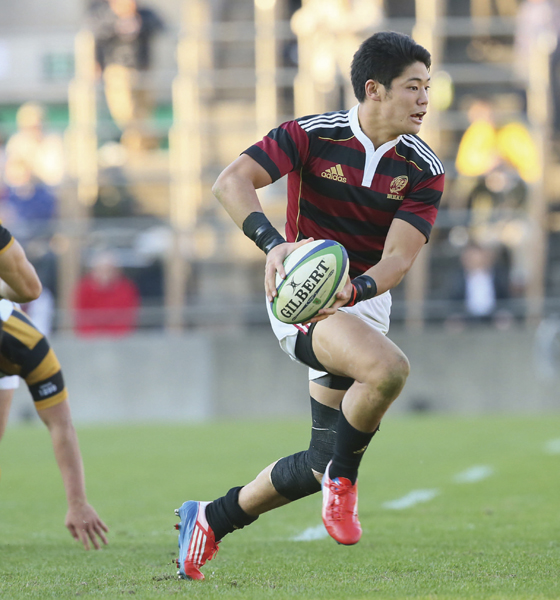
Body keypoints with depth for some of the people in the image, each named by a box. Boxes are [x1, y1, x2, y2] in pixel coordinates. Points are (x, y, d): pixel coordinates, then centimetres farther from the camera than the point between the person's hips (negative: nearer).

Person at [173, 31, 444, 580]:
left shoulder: (424, 170, -4)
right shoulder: (312, 135, -13)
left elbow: (398, 257, -13)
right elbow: (232, 181, -23)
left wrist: (352, 289, -33)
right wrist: (274, 243, -39)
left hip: (364, 303, 5)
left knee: (322, 465, 7)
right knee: (387, 368, -35)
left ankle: (209, 520, 28)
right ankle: (341, 478, -10)